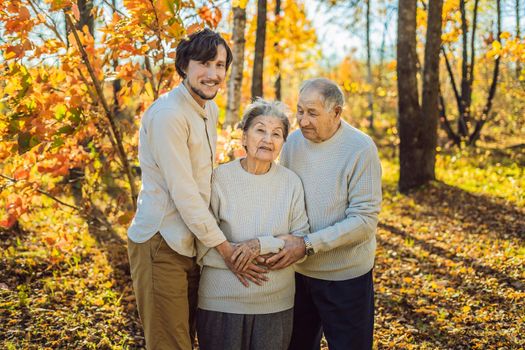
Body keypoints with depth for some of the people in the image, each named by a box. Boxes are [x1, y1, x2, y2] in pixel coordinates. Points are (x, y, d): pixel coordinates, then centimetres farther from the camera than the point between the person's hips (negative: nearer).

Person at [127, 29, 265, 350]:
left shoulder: (211, 109, 11)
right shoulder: (168, 113, -18)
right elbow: (182, 191, -21)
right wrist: (224, 246, -17)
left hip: (192, 243, 9)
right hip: (162, 244, -9)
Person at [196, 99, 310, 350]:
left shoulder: (291, 183, -2)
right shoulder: (219, 178, -10)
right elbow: (203, 249, -10)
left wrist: (263, 244, -17)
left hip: (276, 303, 2)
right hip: (222, 302, -2)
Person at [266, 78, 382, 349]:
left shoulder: (361, 149, -15)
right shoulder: (292, 142, -1)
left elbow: (364, 221, -20)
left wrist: (307, 245, -25)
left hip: (344, 276, -4)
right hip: (297, 270, 4)